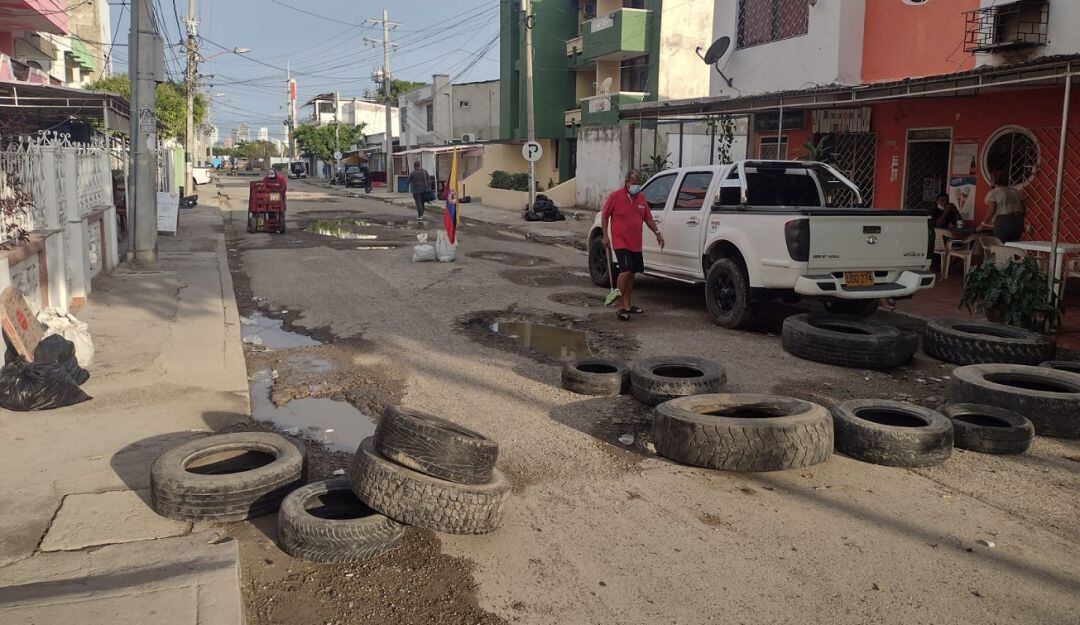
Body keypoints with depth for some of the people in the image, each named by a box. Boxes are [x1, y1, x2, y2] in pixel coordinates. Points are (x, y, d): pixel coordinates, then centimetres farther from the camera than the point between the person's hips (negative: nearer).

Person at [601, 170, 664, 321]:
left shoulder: (641, 198, 11)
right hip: (620, 241, -7)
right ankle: (621, 307, -11)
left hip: (636, 243, 7)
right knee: (626, 271, -17)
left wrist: (657, 233, 11)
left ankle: (627, 304, 23)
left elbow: (648, 218, 20)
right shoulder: (615, 196, -6)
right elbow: (604, 216, -1)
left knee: (631, 273, 12)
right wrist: (605, 236, -7)